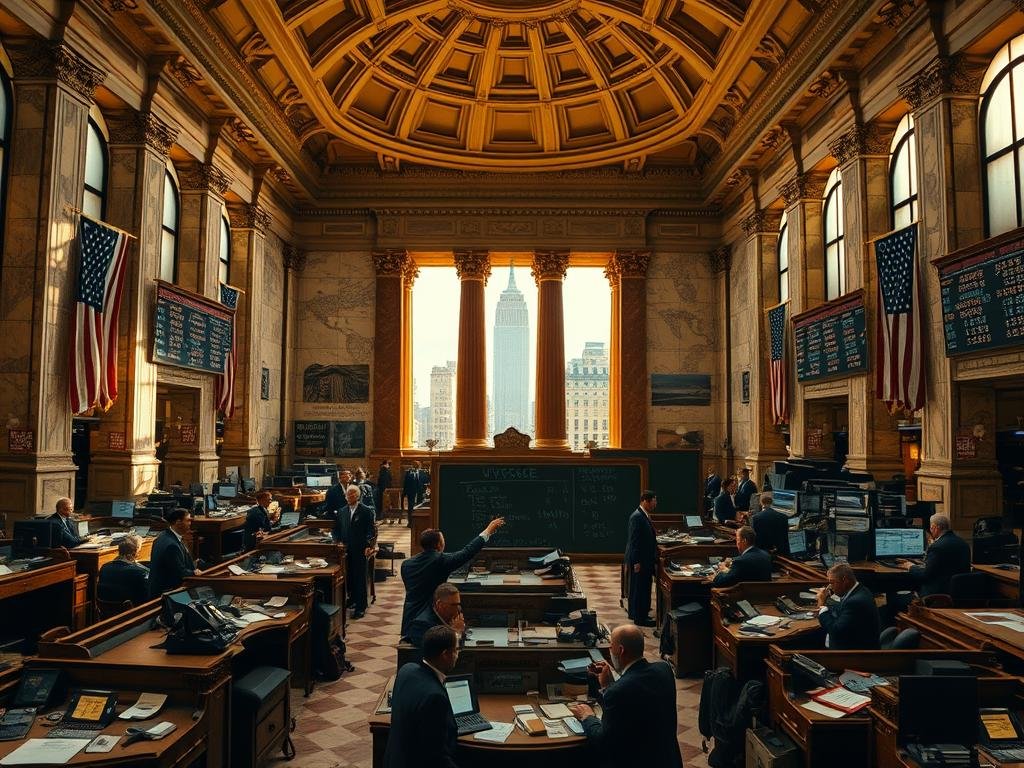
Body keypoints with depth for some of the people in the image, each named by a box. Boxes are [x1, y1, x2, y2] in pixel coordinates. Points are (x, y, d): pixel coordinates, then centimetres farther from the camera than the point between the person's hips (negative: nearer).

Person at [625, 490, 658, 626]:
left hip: (644, 560, 10)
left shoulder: (644, 515, 10)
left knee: (640, 588, 18)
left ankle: (635, 613, 29)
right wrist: (636, 562, -21)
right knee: (640, 589, -2)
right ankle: (640, 618, 6)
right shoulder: (637, 517, -20)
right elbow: (634, 541, -22)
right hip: (639, 560, -10)